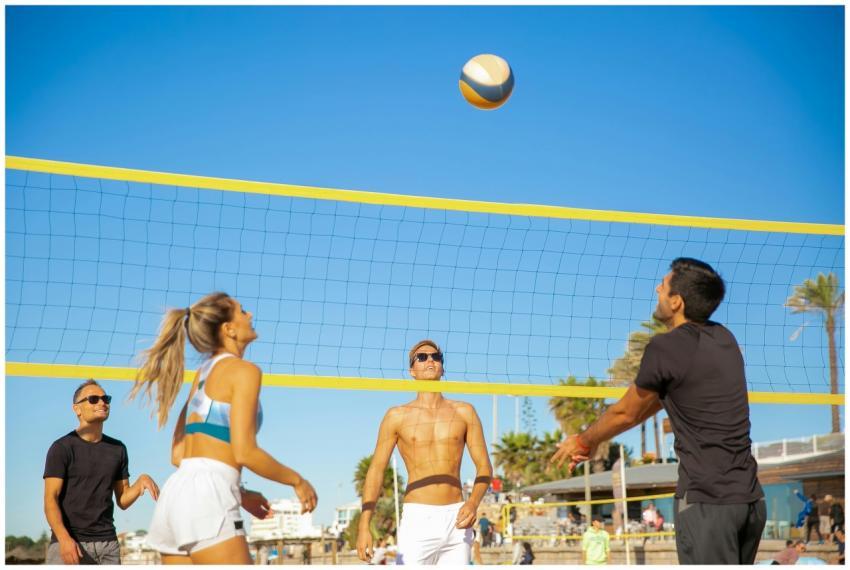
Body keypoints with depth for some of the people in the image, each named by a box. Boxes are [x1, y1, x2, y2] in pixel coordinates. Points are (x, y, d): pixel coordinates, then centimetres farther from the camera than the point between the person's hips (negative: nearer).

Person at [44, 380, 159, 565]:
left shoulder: (117, 449, 14)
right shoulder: (62, 448, -1)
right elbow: (50, 499, -9)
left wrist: (141, 481, -5)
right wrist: (64, 539, -24)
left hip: (107, 543, 5)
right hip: (69, 542, -4)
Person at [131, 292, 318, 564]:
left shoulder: (203, 373, 21)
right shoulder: (243, 370, -4)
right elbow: (244, 453, -13)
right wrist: (297, 480, 1)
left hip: (177, 490, 9)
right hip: (207, 497, -9)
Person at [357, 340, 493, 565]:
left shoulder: (464, 412, 10)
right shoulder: (397, 416, 5)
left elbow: (484, 466, 8)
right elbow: (376, 469, 3)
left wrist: (473, 503, -12)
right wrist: (364, 525, -7)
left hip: (456, 519, 2)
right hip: (417, 519, -2)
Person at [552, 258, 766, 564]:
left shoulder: (666, 347, -12)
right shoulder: (724, 338, 14)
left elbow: (626, 412, 2)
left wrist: (584, 441, 21)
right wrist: (595, 438, 28)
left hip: (707, 501, -8)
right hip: (751, 498, 8)